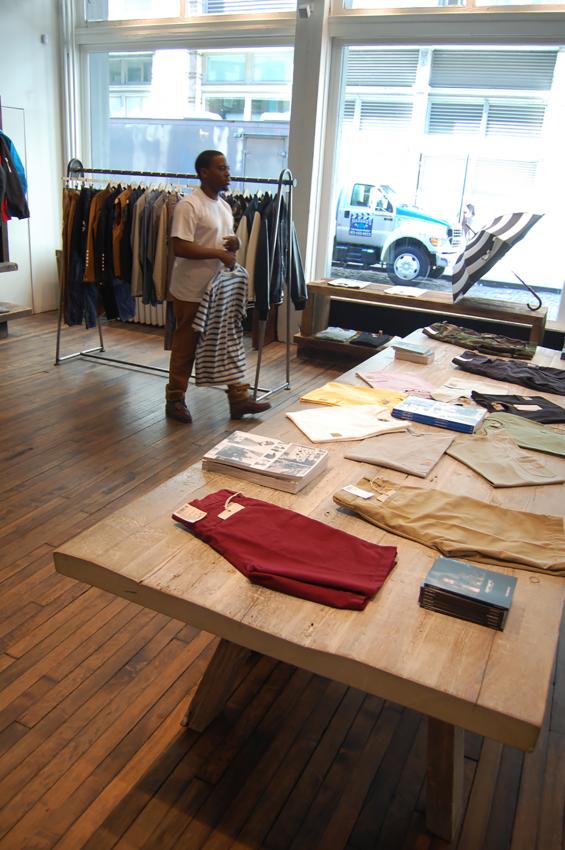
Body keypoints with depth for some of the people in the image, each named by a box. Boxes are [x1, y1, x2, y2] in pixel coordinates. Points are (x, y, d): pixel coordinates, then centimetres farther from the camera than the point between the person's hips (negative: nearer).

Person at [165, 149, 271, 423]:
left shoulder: (224, 206, 11)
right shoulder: (189, 205, -16)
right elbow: (180, 247, -24)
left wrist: (235, 243, -2)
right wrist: (219, 253, -22)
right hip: (191, 291, -8)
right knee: (185, 347, 4)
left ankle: (238, 398, 18)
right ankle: (175, 400, 19)